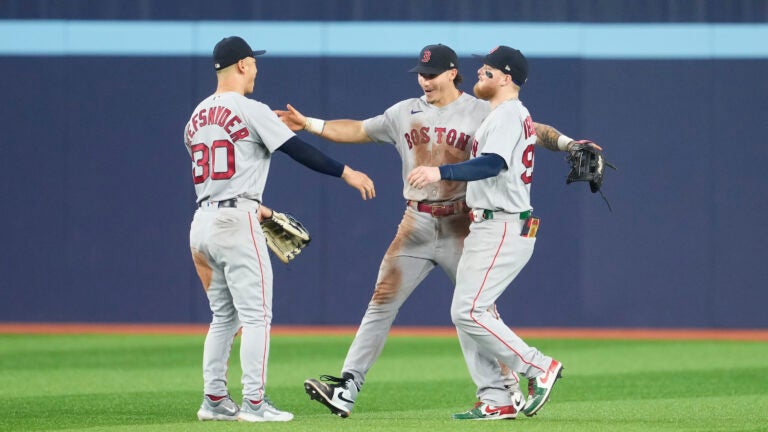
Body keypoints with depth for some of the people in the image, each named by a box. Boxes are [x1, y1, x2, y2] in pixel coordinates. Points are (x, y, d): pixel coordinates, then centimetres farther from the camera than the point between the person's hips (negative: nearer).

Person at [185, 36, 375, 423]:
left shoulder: (196, 118, 15)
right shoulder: (250, 111, -9)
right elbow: (298, 150, -12)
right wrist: (347, 173, -6)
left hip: (203, 219, 8)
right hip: (236, 221, -8)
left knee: (224, 317, 16)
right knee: (256, 315, -3)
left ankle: (214, 401, 15)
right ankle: (254, 403, -6)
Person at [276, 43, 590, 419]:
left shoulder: (482, 113, -3)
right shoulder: (405, 113, 10)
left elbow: (532, 130, -8)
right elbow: (358, 130, 17)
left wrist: (566, 143, -25)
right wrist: (309, 124, 9)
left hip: (460, 229, -3)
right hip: (416, 226, 3)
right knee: (381, 303, -3)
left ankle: (505, 389, 9)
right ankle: (346, 388, -6)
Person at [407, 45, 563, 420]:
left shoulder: (508, 115, -13)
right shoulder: (505, 115, 20)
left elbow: (492, 165, -30)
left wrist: (441, 173, -41)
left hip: (503, 230, -11)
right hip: (486, 230, 11)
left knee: (469, 311, -15)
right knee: (466, 313, 8)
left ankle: (538, 368, -8)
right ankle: (494, 402, 8)